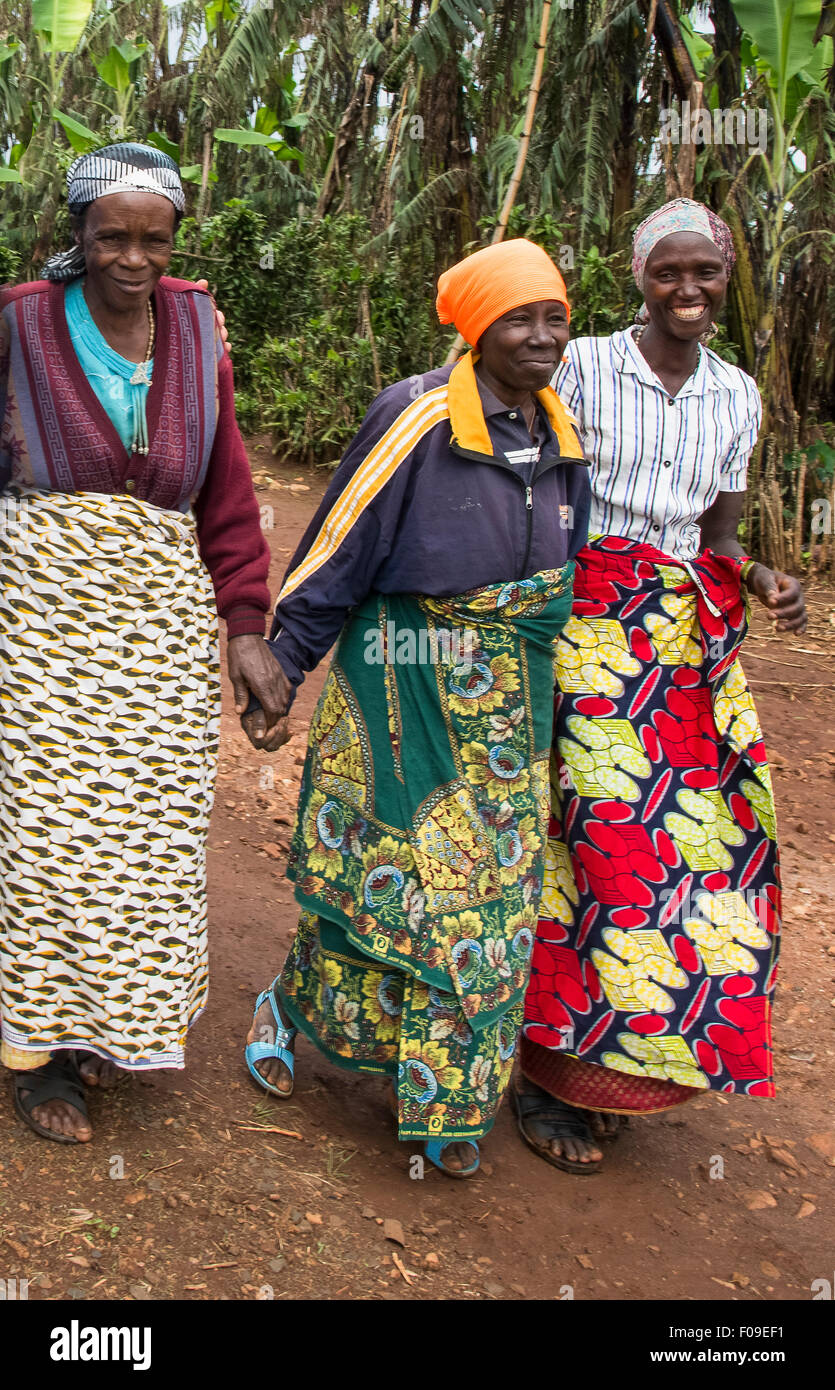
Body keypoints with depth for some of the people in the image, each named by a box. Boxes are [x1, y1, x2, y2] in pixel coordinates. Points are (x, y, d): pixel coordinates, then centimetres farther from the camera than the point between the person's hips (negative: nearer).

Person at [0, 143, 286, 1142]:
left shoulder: (195, 330, 6)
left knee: (148, 827, 7)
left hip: (166, 610, 3)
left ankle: (107, 1017, 28)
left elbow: (226, 489, 6)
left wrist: (245, 626, 1)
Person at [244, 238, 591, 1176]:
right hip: (403, 689, -6)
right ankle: (285, 1011, 34)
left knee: (488, 886, 9)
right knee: (384, 870, 4)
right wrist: (280, 665, -8)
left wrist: (533, 691, 17)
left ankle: (446, 1099, 25)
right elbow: (337, 549, -11)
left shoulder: (559, 436, 5)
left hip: (506, 709, 6)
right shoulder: (415, 420, -15)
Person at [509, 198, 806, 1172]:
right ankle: (549, 1074, 5)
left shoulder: (737, 396, 14)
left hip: (694, 642, 5)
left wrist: (760, 582, -2)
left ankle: (613, 1058, 17)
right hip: (590, 621, -5)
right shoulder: (582, 367, 0)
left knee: (710, 831, 0)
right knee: (605, 831, -10)